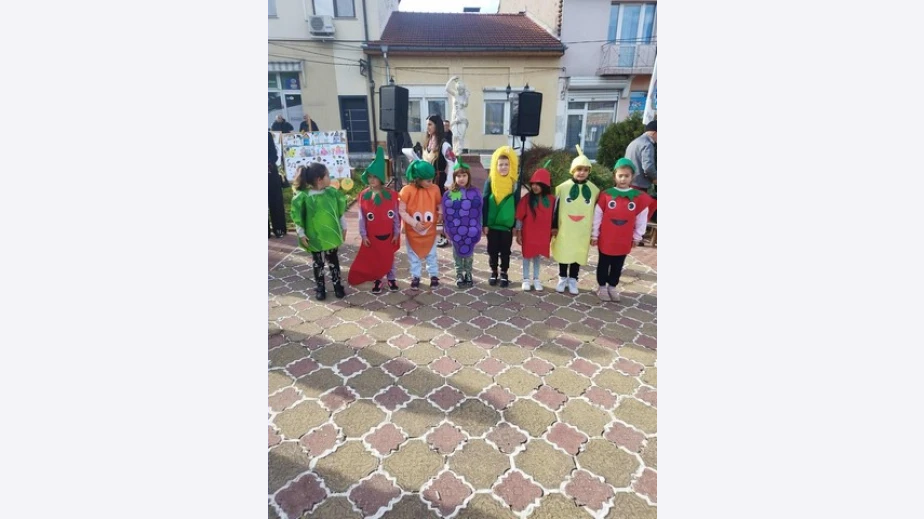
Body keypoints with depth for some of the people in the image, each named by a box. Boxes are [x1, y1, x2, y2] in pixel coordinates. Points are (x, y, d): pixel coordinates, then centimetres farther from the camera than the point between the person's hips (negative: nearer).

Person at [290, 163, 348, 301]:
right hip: (314, 237, -3)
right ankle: (320, 288, 27)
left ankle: (337, 285, 30)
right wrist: (301, 234, -8)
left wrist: (343, 227, 10)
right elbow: (297, 216, -9)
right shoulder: (303, 196, -16)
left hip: (332, 235, 3)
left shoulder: (332, 192, -5)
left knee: (333, 261, 15)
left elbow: (340, 211, 5)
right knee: (318, 263, 13)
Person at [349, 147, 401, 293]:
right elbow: (362, 218, -3)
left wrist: (397, 233, -2)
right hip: (372, 236, 1)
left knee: (389, 257, 15)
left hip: (389, 235, 0)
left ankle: (391, 279, 33)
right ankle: (377, 280, 30)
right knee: (373, 258, 12)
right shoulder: (363, 196, -8)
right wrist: (363, 235, -4)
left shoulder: (391, 195, -10)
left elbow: (396, 216, -4)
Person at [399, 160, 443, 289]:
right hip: (412, 231, -1)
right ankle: (415, 277, 32)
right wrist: (414, 223, -23)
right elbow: (401, 211, -17)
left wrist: (440, 214, -16)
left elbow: (439, 205, 4)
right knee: (414, 255, 15)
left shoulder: (435, 189, -9)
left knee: (431, 254, 16)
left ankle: (434, 276, 32)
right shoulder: (407, 190, -18)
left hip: (430, 230, 2)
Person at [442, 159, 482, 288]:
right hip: (455, 230, 0)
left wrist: (478, 229, -1)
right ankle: (459, 275, 25)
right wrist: (447, 229, -1)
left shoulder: (475, 192, -3)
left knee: (469, 252, 13)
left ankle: (468, 275, 29)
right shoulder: (448, 194, -5)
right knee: (458, 253, 12)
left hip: (470, 230, 0)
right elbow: (446, 213, -1)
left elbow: (479, 212, 0)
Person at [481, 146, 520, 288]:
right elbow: (485, 204, -3)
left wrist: (516, 225, 0)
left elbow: (517, 205, 1)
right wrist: (484, 224, -6)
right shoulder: (490, 181, -4)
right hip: (492, 224, 0)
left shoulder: (515, 183, -3)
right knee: (492, 250, 11)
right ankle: (494, 272, 27)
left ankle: (504, 273, 25)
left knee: (505, 251, 10)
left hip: (508, 224, 0)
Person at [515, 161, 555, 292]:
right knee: (527, 255, 9)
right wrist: (518, 233, -7)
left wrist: (551, 232, 7)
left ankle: (536, 279, 27)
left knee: (538, 255, 14)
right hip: (528, 233, -2)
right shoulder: (527, 199, -10)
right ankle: (526, 279, 22)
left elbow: (552, 217, 3)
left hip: (542, 234, 2)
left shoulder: (551, 200, -5)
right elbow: (519, 217, -7)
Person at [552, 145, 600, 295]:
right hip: (564, 229, -1)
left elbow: (596, 211, 7)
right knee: (563, 253, 9)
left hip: (583, 231, 1)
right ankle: (562, 278, 26)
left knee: (578, 254, 9)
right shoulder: (563, 187, -5)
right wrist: (554, 226, -1)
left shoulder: (594, 190, 2)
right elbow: (556, 207, -1)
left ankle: (572, 280, 25)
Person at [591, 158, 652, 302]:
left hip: (624, 241, 2)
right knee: (604, 264, 12)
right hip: (606, 239, -2)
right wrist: (594, 235, -1)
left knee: (618, 266, 15)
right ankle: (602, 287, 28)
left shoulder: (639, 197, -4)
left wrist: (637, 236, 7)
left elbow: (642, 218, 4)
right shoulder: (606, 195, -9)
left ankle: (612, 287, 32)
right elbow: (597, 216, -4)